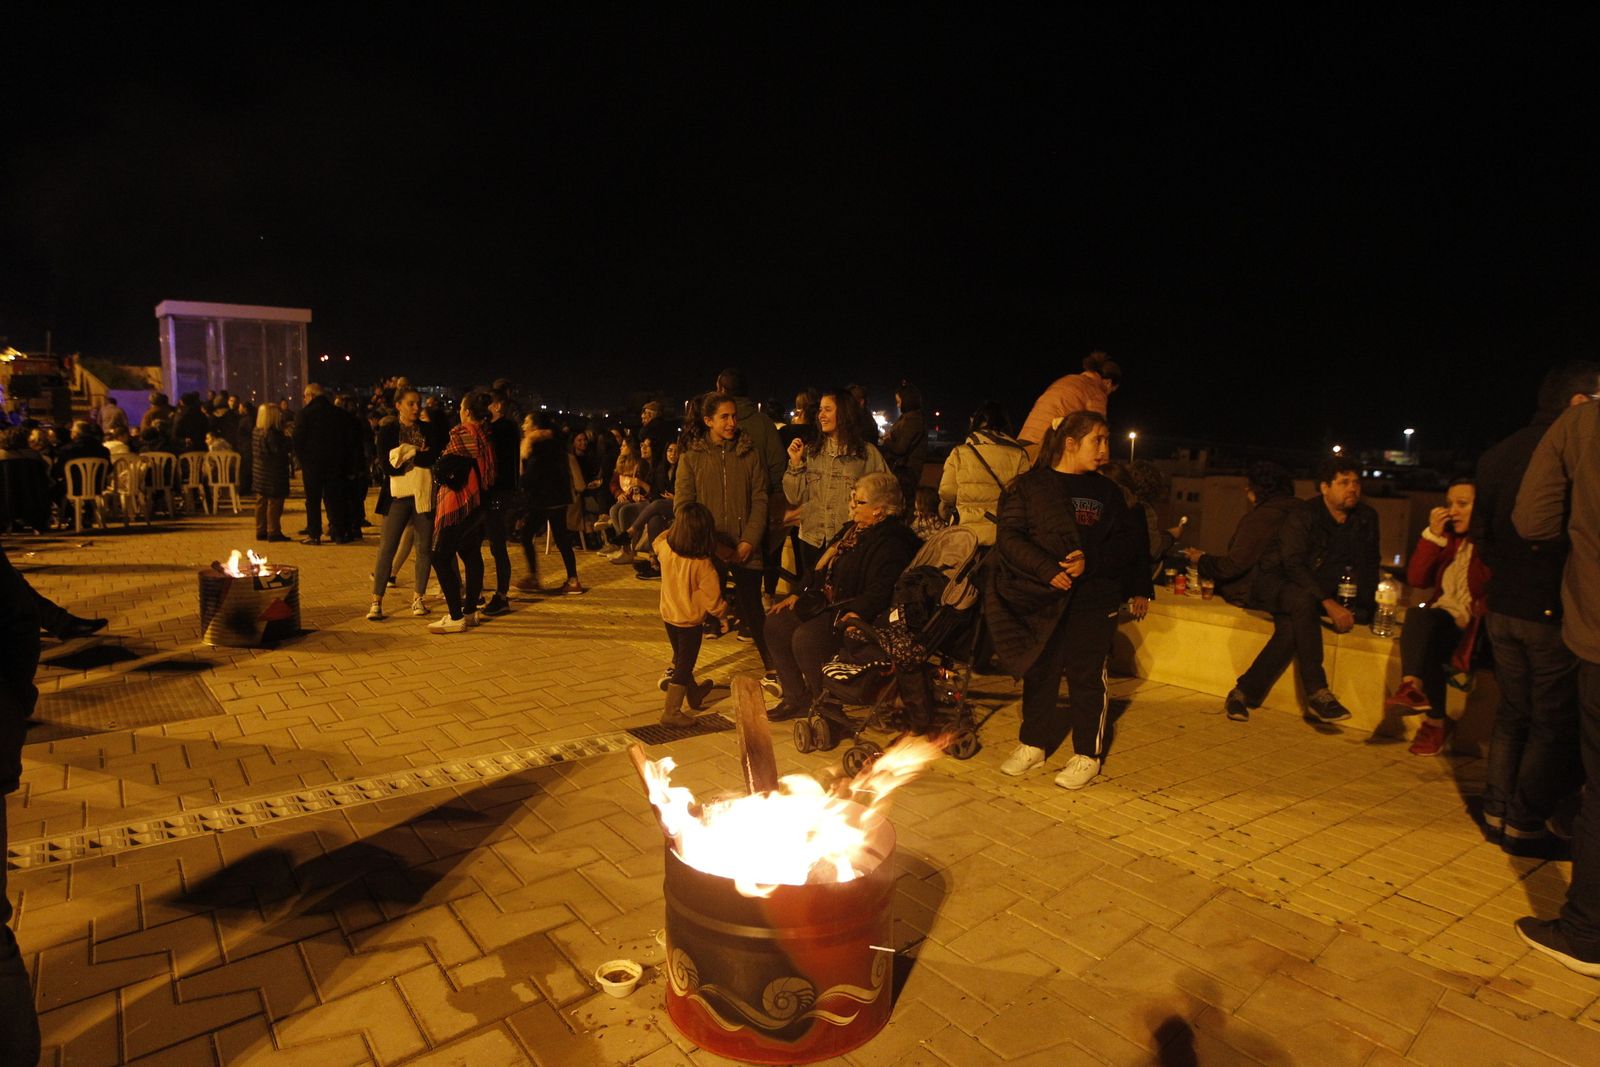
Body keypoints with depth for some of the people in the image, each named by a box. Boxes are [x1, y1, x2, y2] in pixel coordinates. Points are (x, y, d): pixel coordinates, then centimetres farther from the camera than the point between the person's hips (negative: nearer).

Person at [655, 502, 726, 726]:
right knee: (684, 666, 7)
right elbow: (712, 598, -19)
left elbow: (658, 540, 13)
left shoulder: (665, 549, -15)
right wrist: (723, 611, 0)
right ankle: (671, 712, 9)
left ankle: (694, 693, 46)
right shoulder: (703, 565, -28)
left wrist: (673, 528, 18)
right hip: (690, 621, -6)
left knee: (680, 658, 24)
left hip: (668, 614, 6)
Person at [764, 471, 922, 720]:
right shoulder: (851, 529, 17)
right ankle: (796, 698, 4)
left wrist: (857, 612, -39)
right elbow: (822, 570, 24)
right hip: (827, 602, 10)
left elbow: (881, 588, -27)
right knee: (777, 623, -3)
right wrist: (798, 594, 15)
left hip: (852, 610, -10)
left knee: (805, 638, -29)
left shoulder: (891, 541, -15)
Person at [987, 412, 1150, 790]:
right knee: (1039, 673, 11)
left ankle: (1088, 754, 18)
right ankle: (1033, 743, 28)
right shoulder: (1029, 486, 1)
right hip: (1042, 600, 0)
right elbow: (1009, 537, -7)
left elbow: (1129, 542, 3)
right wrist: (1047, 570, -19)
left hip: (1093, 601, 1)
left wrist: (1091, 560, -14)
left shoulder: (1107, 492, 8)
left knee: (1087, 676, 4)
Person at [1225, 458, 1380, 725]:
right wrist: (1328, 603, -31)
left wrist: (1359, 607, -4)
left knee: (1290, 628, -29)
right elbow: (1293, 565, -22)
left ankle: (1243, 693, -21)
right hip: (1278, 582, -4)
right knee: (1303, 601, -39)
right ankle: (1317, 693, -38)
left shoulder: (1366, 518, 5)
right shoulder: (1303, 515, -13)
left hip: (1321, 591, 4)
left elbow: (1368, 568, 11)